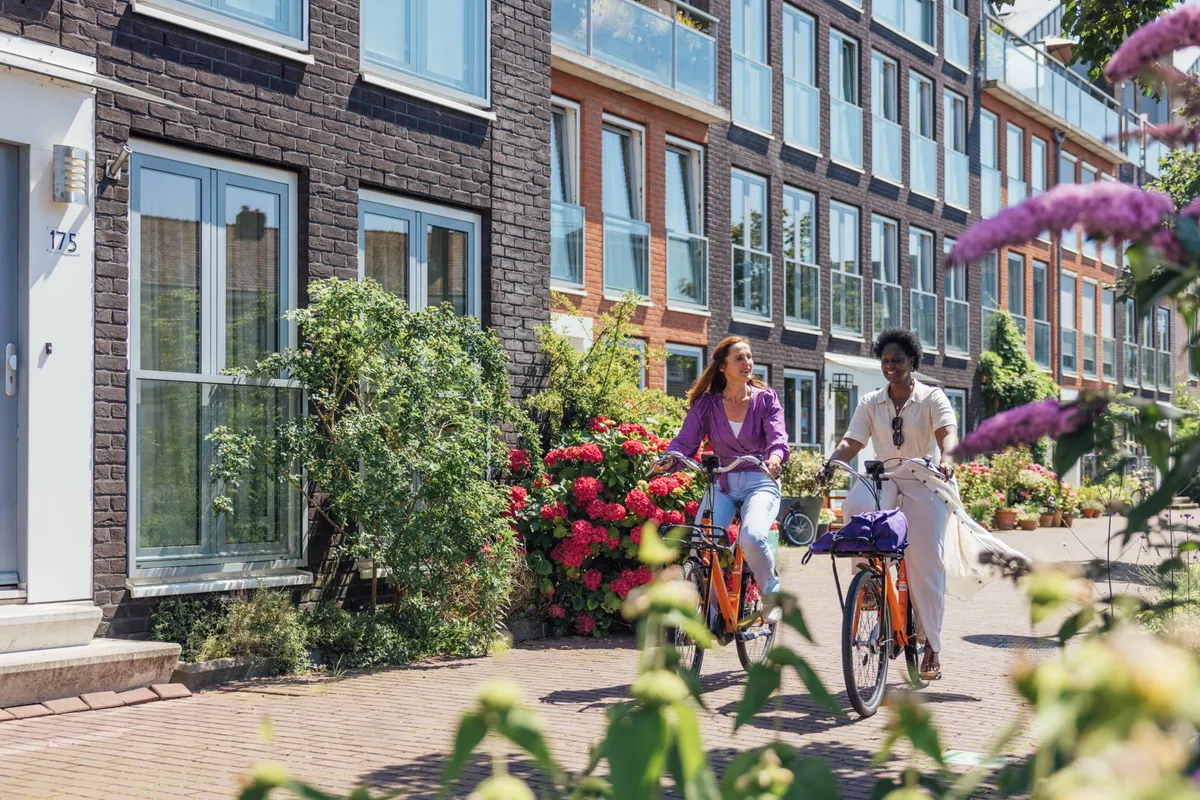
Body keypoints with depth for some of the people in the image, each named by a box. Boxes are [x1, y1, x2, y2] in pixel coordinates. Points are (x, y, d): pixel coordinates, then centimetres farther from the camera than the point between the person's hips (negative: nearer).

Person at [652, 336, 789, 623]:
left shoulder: (766, 399, 3)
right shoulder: (706, 404, 5)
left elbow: (777, 437, -12)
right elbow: (685, 440, -4)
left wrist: (775, 456, -36)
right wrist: (667, 460, -27)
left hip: (759, 482, -1)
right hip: (722, 483, 2)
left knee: (751, 537, -30)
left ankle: (772, 593, -1)